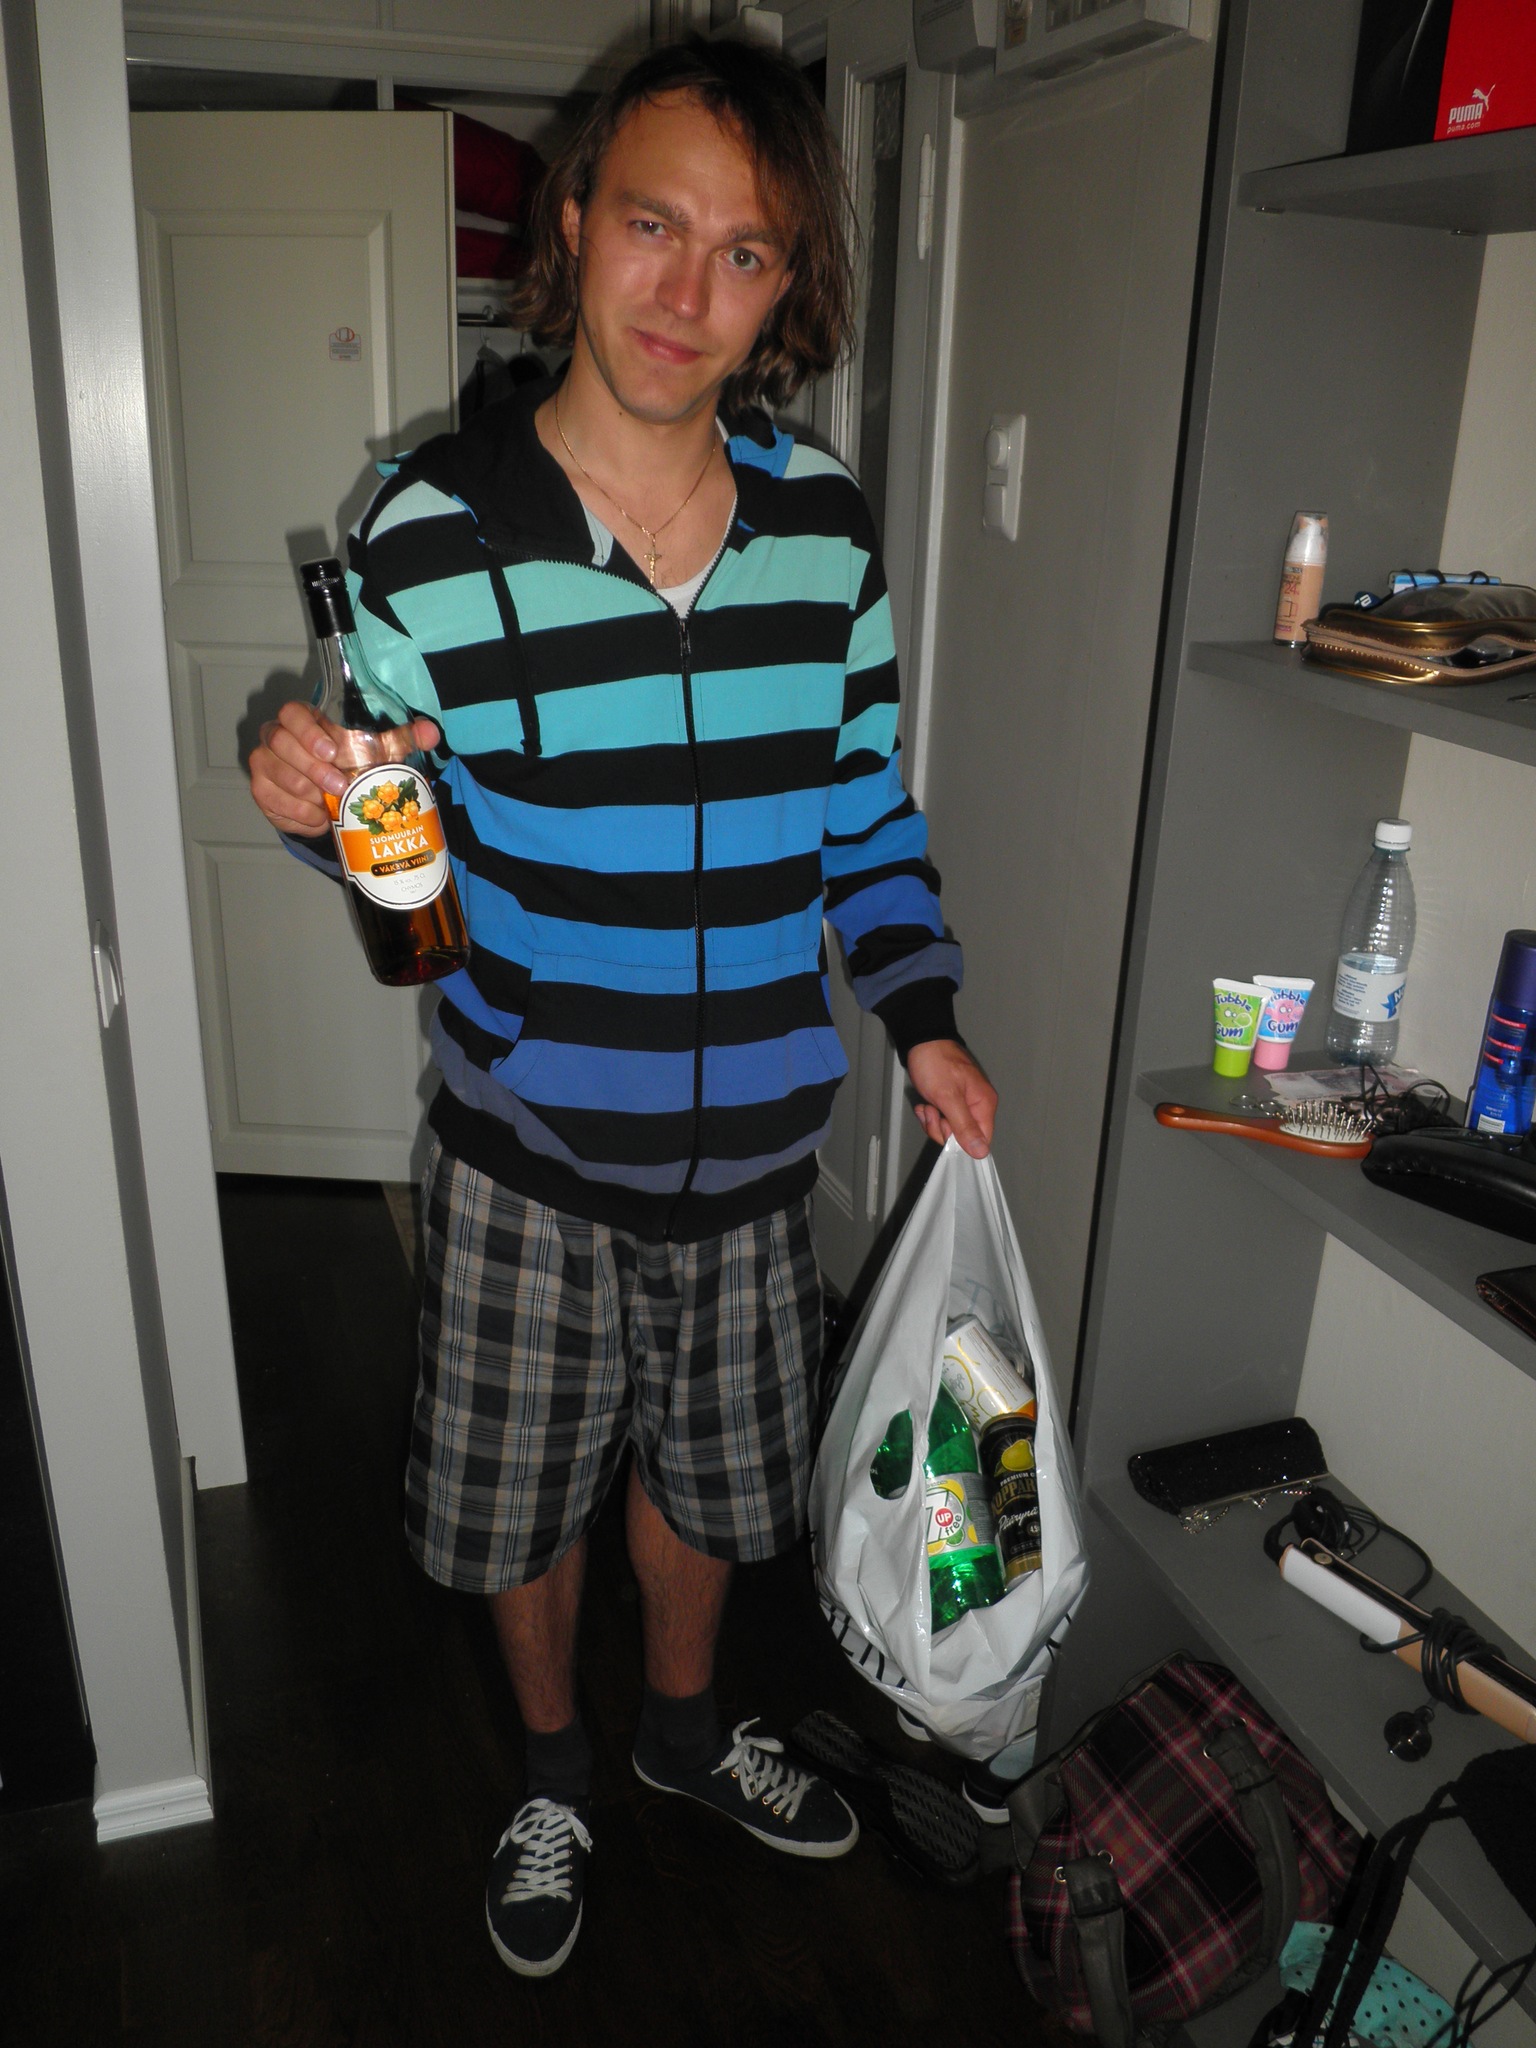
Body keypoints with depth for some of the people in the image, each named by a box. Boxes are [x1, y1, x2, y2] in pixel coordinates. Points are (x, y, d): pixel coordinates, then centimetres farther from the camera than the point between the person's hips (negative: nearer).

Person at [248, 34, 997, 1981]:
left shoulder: (827, 527, -4)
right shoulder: (430, 532, -13)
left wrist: (920, 1014, -3)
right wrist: (323, 806, -26)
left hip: (754, 1139, 3)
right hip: (531, 1148, -2)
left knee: (704, 1471, 23)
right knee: (522, 1499, 17)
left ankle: (685, 1722, 54)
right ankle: (554, 1768, 49)